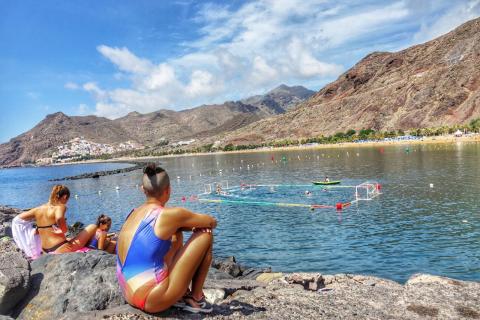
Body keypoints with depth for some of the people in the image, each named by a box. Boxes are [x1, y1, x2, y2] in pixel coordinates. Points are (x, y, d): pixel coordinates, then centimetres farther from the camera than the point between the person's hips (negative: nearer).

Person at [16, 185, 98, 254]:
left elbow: (19, 217, 17)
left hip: (47, 251, 8)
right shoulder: (60, 207, -14)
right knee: (93, 227, 2)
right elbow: (59, 218, -37)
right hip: (61, 249, -8)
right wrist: (64, 230, -18)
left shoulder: (38, 209, 5)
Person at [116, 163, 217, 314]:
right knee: (205, 235, 0)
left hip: (131, 294, 8)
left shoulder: (135, 212, 8)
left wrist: (191, 225, 14)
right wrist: (198, 224, 21)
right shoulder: (168, 215, -15)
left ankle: (183, 293, 21)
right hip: (153, 301, -8)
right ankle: (195, 299, 11)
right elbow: (211, 222, 0)